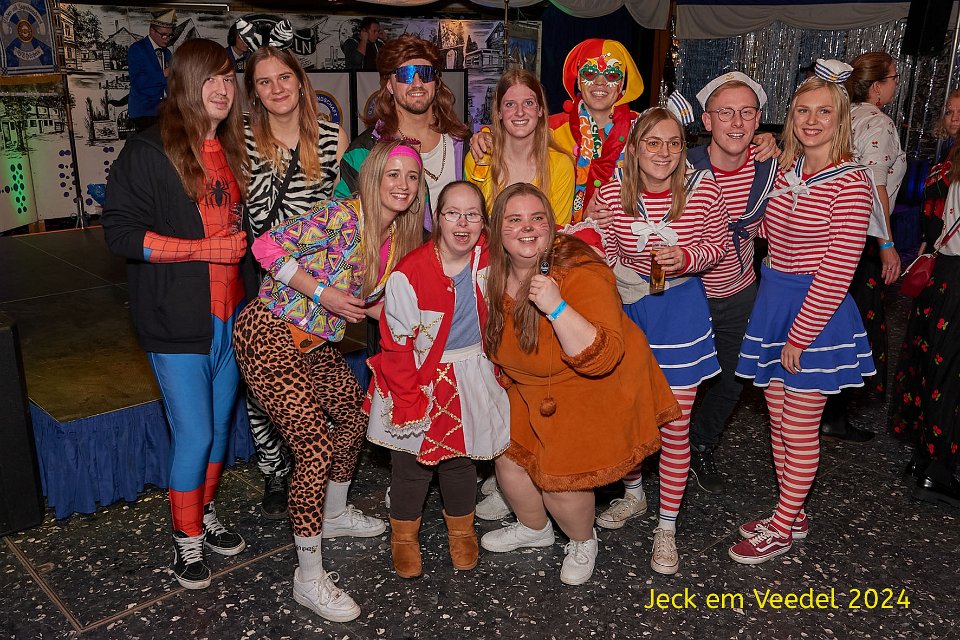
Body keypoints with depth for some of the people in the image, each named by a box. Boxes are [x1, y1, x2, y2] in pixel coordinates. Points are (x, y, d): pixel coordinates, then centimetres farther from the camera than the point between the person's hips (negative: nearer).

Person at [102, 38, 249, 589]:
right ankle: (187, 539, 20)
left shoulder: (232, 151, 10)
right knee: (194, 433, 0)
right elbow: (121, 232, -14)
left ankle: (206, 514, 36)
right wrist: (204, 248, -17)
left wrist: (240, 241, 3)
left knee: (220, 425, 15)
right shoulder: (148, 152, -9)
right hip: (177, 320, -6)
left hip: (229, 312, 6)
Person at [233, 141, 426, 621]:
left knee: (354, 413, 20)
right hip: (269, 333, -9)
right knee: (315, 446, -13)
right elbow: (267, 246, -22)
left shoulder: (398, 239, 5)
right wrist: (321, 293, -22)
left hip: (317, 342, 9)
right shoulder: (342, 216, -20)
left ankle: (334, 514, 46)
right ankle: (309, 577, 3)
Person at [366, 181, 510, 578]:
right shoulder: (410, 273, -21)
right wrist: (409, 402, -16)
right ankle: (404, 536, 35)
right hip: (418, 379, -3)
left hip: (469, 377, 3)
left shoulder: (487, 257, -9)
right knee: (412, 463, 9)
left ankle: (461, 531, 41)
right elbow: (397, 345, -16)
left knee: (460, 460, 15)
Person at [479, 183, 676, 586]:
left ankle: (583, 542, 31)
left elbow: (601, 357, -39)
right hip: (531, 390, 7)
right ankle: (534, 529, 42)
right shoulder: (495, 275, -8)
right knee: (509, 460, 9)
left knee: (561, 479, -4)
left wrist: (556, 307, -45)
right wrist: (508, 380, 11)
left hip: (595, 391, -6)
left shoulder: (581, 274, -30)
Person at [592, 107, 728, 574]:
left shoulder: (703, 190, -13)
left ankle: (667, 527, 20)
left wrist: (685, 258, -20)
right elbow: (604, 254, 3)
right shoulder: (611, 194, -11)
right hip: (627, 308, 2)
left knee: (675, 424, 2)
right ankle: (632, 494, 42)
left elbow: (718, 243, 0)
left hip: (680, 312, -1)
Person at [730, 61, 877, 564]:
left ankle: (782, 527, 23)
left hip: (816, 312, -7)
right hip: (771, 301, 7)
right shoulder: (785, 170, 6)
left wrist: (799, 335, -16)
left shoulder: (850, 182, -16)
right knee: (778, 421, 15)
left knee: (800, 431, 6)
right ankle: (792, 515, 33)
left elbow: (837, 271, -18)